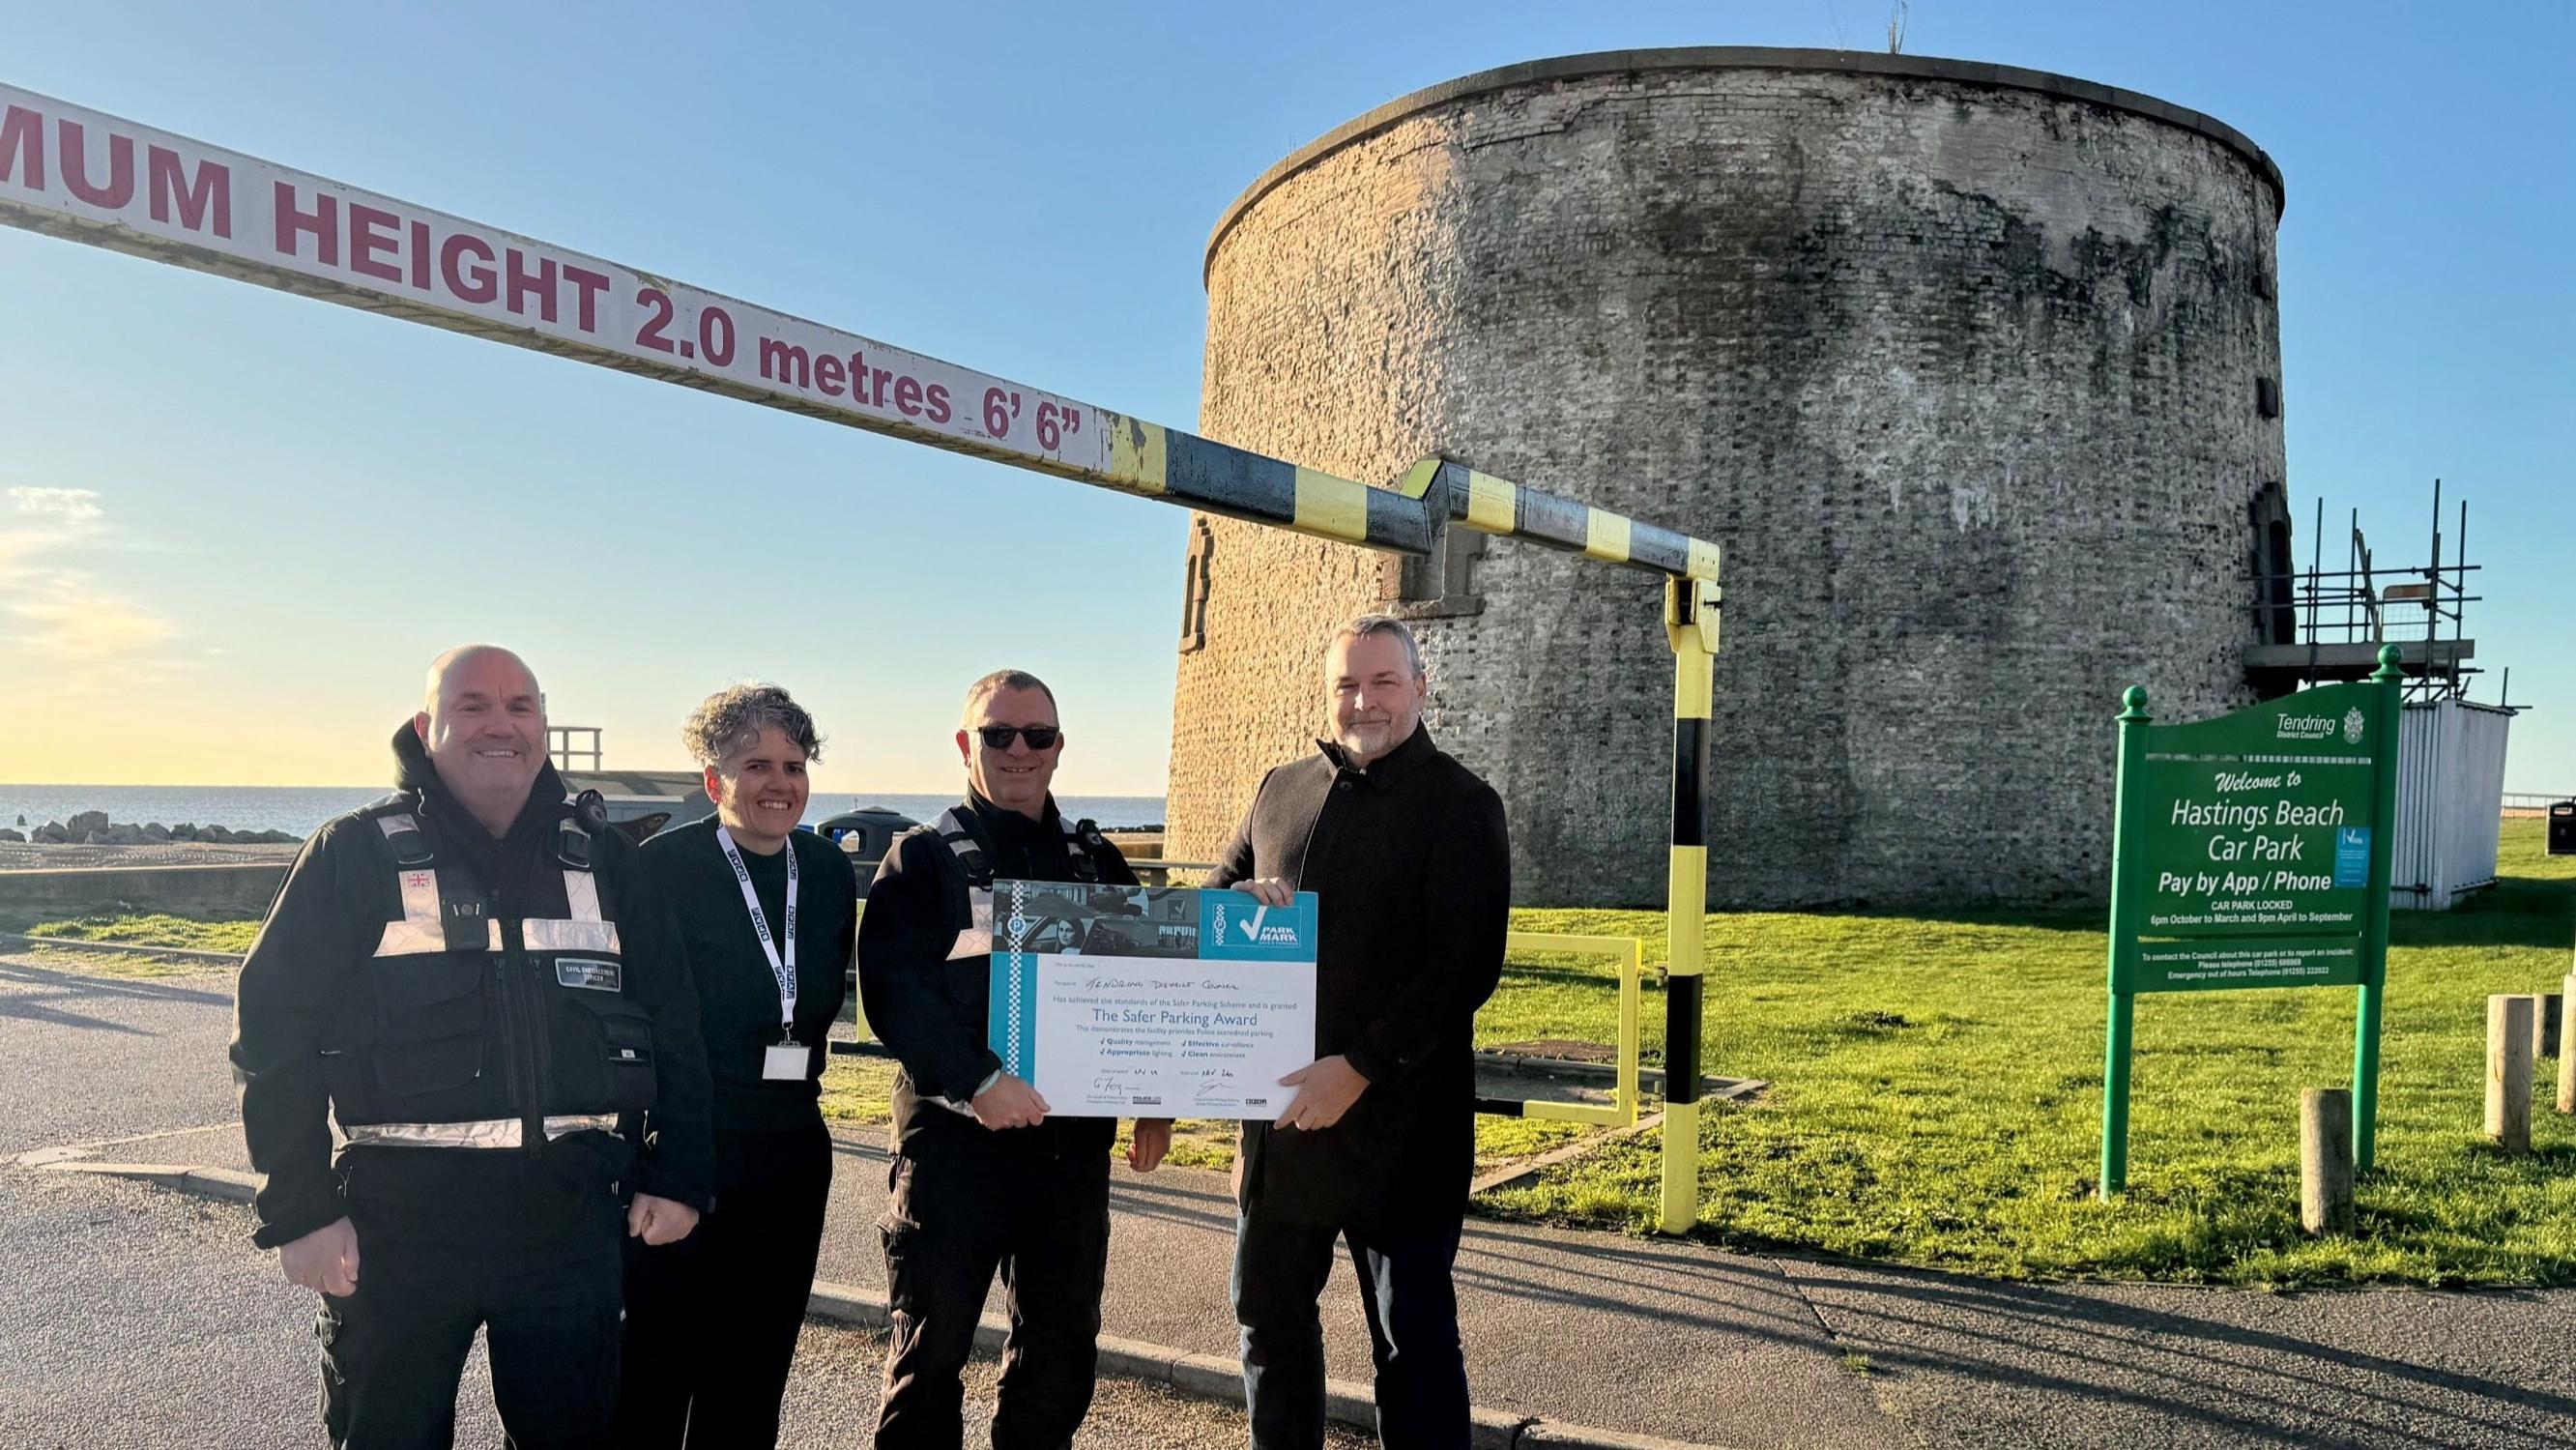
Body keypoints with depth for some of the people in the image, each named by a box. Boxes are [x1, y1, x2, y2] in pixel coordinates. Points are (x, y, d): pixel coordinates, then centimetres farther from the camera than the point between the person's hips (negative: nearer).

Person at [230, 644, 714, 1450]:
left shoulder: (601, 858, 7)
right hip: (400, 1215, -2)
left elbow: (672, 1022, 10)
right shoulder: (357, 855, -1)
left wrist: (678, 1175, 5)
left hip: (569, 1211, 3)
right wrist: (298, 1210, -8)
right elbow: (276, 1032, -4)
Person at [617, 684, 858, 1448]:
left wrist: (801, 1069, 9)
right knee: (656, 1366, 5)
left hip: (790, 1149, 5)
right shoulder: (664, 864, -11)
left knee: (752, 1382, 15)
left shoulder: (831, 872, 5)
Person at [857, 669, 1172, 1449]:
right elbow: (892, 989, -11)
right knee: (931, 1346, 3)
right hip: (956, 1136, -4)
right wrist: (977, 1081, -23)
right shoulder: (923, 858, 1)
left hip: (1075, 1138, 4)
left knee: (1063, 1344, 12)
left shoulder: (1097, 860, 13)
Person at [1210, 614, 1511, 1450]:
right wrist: (1239, 898, -6)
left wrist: (1359, 1068, -21)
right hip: (1283, 1104, 6)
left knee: (1412, 1330, 6)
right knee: (1268, 1313, 17)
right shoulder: (1282, 791, 10)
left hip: (1397, 1117, -6)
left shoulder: (1460, 804, -7)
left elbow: (1466, 967, -15)